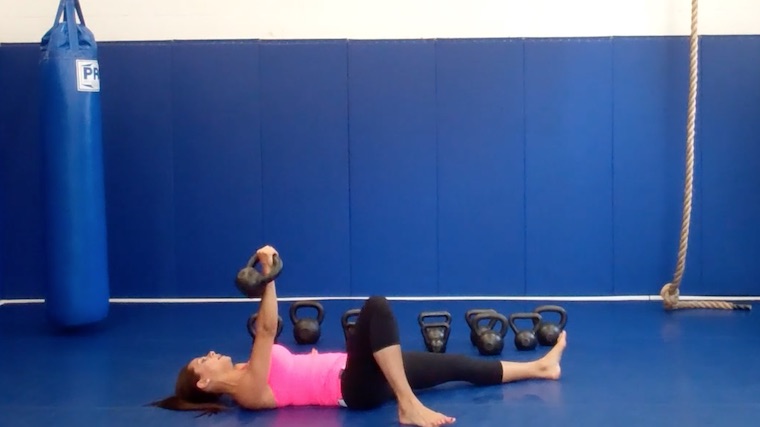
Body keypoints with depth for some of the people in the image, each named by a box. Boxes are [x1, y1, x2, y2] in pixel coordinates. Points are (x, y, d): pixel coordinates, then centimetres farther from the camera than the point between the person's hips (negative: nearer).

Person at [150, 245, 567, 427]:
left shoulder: (246, 377, 15)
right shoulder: (248, 391, -12)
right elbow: (266, 329, -25)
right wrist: (267, 275, -29)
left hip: (356, 376, 9)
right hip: (355, 387, -9)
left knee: (451, 364, 11)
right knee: (376, 307, -31)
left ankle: (538, 367, 25)